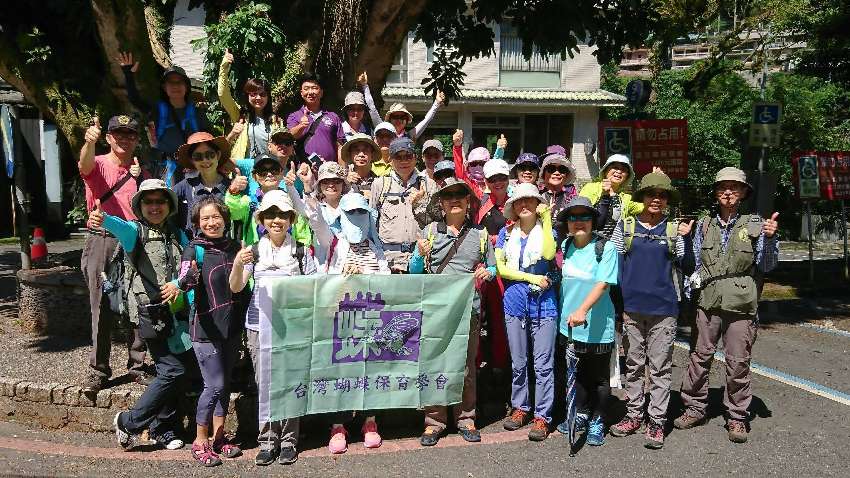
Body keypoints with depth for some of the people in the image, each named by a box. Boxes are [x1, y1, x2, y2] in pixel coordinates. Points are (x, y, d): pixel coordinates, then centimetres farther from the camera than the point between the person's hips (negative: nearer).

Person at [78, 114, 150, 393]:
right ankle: (98, 370, 8)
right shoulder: (99, 164, 2)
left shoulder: (140, 171, 13)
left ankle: (137, 365, 17)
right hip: (102, 242, -3)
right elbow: (85, 164, -24)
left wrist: (140, 180, -6)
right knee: (102, 308, -1)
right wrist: (89, 142, -45)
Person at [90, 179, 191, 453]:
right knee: (173, 370, -10)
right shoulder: (135, 230, -3)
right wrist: (103, 219, -48)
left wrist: (177, 283, -14)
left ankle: (162, 430, 27)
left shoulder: (177, 234, 12)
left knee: (173, 371, 11)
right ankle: (129, 423, 6)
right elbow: (121, 227, -26)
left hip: (176, 311, 6)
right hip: (150, 312, -5)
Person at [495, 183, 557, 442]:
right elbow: (501, 267, 1)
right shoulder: (506, 233, 7)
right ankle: (520, 408, 26)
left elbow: (548, 254, -20)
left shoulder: (546, 230, 2)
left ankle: (542, 416, 8)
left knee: (543, 364, 0)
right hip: (515, 304, 3)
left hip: (543, 305, -2)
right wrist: (531, 278, -8)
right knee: (518, 362, 13)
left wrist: (547, 218, -16)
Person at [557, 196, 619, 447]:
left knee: (599, 377, 8)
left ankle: (597, 422, 23)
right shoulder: (565, 246, 4)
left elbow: (603, 284, -21)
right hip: (569, 323, 5)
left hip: (598, 327, -5)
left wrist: (583, 310, -32)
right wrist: (568, 312, 12)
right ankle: (581, 414, 35)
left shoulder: (606, 248, -13)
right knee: (576, 372, 17)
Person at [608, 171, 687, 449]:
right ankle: (634, 414, 21)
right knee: (633, 364, 10)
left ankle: (656, 421, 9)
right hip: (631, 306, 1)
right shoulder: (626, 225, 6)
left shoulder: (674, 228, 6)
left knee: (660, 367, 2)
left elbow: (683, 265, 5)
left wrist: (682, 240, -7)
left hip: (663, 307, -1)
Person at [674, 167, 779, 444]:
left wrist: (769, 239, -14)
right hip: (708, 303, 2)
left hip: (741, 306, -2)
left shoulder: (755, 225, 1)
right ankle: (694, 408, 22)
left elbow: (766, 266, -1)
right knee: (700, 357, 8)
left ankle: (737, 417, 18)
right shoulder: (704, 225, 8)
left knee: (738, 363, 5)